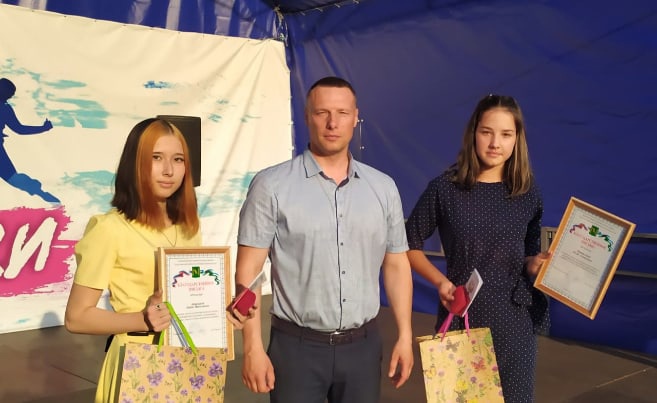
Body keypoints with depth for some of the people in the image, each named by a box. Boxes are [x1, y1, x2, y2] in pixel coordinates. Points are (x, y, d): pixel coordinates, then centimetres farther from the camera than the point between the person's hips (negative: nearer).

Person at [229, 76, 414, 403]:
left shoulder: (384, 188, 4)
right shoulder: (271, 186, -8)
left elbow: (396, 265, 9)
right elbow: (248, 271, -8)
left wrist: (405, 336, 6)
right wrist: (253, 348, -12)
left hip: (363, 345, 3)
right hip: (297, 346, -3)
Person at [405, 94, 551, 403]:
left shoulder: (528, 193, 0)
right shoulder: (444, 188, -8)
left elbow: (531, 253, 11)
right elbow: (410, 244, 2)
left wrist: (535, 264, -11)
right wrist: (440, 281, -11)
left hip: (514, 320, 2)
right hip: (461, 317, -2)